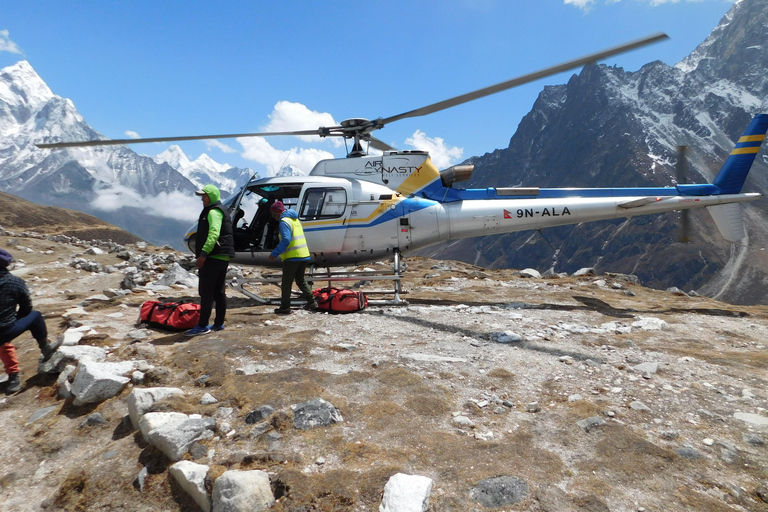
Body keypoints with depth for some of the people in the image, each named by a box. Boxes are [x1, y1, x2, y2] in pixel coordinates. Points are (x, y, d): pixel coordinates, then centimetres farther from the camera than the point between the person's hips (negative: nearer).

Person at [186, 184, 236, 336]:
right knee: (219, 292, 11)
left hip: (212, 257, -11)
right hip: (223, 257, 11)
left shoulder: (214, 212, -11)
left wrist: (203, 253, -31)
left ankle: (203, 325, -7)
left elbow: (214, 233, -26)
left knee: (206, 291, -9)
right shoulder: (220, 211, 23)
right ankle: (219, 323, 17)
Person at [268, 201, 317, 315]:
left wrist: (274, 253, -20)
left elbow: (286, 240, -22)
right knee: (300, 280, 19)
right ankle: (311, 302, 15)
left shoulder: (284, 221, -11)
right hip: (304, 255, 9)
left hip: (292, 257, -9)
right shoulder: (295, 220, 18)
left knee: (286, 283, 1)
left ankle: (285, 307, 6)